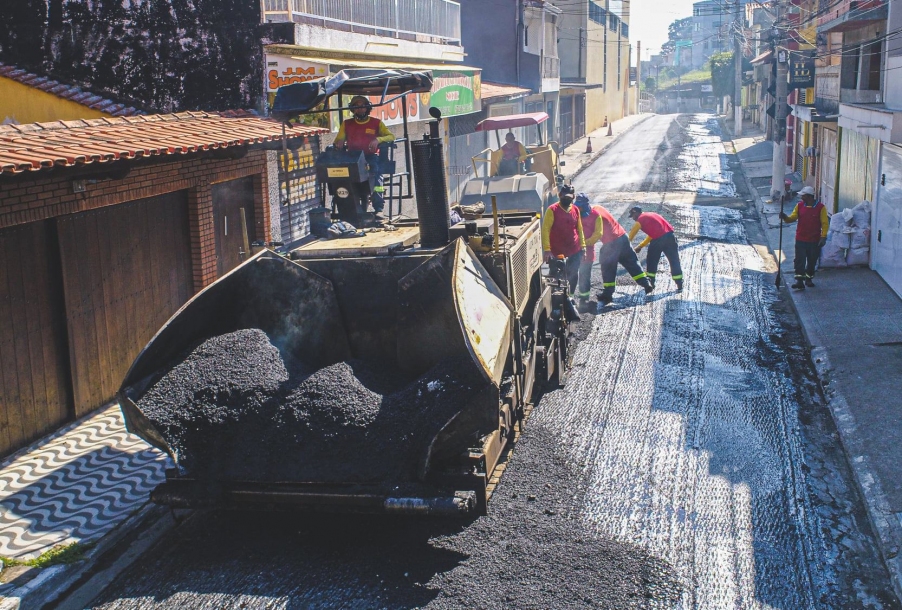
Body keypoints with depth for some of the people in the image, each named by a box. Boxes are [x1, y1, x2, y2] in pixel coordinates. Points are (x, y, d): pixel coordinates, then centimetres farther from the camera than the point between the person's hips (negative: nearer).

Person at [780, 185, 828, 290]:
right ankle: (799, 281, -5)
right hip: (800, 240, 2)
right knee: (800, 261, -4)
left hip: (814, 241, -2)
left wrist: (823, 237, -13)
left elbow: (825, 223, -7)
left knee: (812, 261, 11)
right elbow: (792, 218, -2)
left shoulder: (820, 207, -7)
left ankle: (808, 278, 28)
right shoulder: (799, 206, 4)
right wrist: (785, 217, -23)